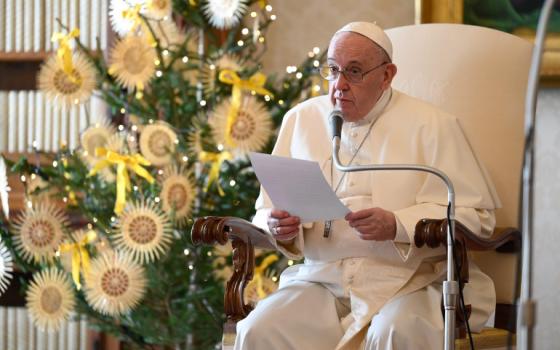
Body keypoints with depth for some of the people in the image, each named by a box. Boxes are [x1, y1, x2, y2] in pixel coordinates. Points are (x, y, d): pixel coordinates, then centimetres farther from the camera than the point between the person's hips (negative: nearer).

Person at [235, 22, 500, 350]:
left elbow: (475, 214, -4)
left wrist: (397, 225, -19)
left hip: (408, 281, -3)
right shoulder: (301, 119, 15)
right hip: (320, 281, 3)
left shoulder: (430, 125, 3)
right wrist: (277, 227, -8)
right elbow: (267, 210, 17)